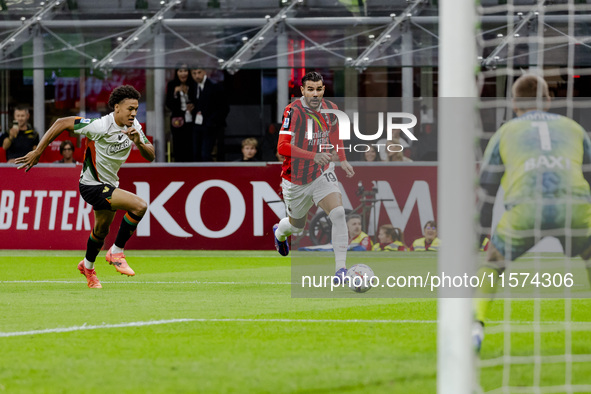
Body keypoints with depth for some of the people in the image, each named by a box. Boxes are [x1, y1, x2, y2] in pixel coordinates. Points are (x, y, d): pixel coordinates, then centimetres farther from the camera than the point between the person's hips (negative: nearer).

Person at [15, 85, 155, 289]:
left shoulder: (134, 126, -5)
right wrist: (37, 152, -20)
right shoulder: (100, 126, -27)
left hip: (110, 184, 8)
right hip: (92, 186, -8)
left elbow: (150, 156, -2)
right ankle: (116, 252, -6)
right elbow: (62, 123, -21)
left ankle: (88, 266, 54)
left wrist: (139, 143, -25)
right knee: (139, 206, -24)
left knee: (101, 229, 27)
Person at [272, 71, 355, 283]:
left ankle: (341, 268, -19)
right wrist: (313, 156, -42)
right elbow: (282, 146, -32)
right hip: (296, 180, -3)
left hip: (322, 174, 3)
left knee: (338, 213, -22)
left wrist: (342, 160, 12)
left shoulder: (330, 109, -5)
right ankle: (279, 232, 57)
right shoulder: (293, 111, -23)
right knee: (297, 225, 18)